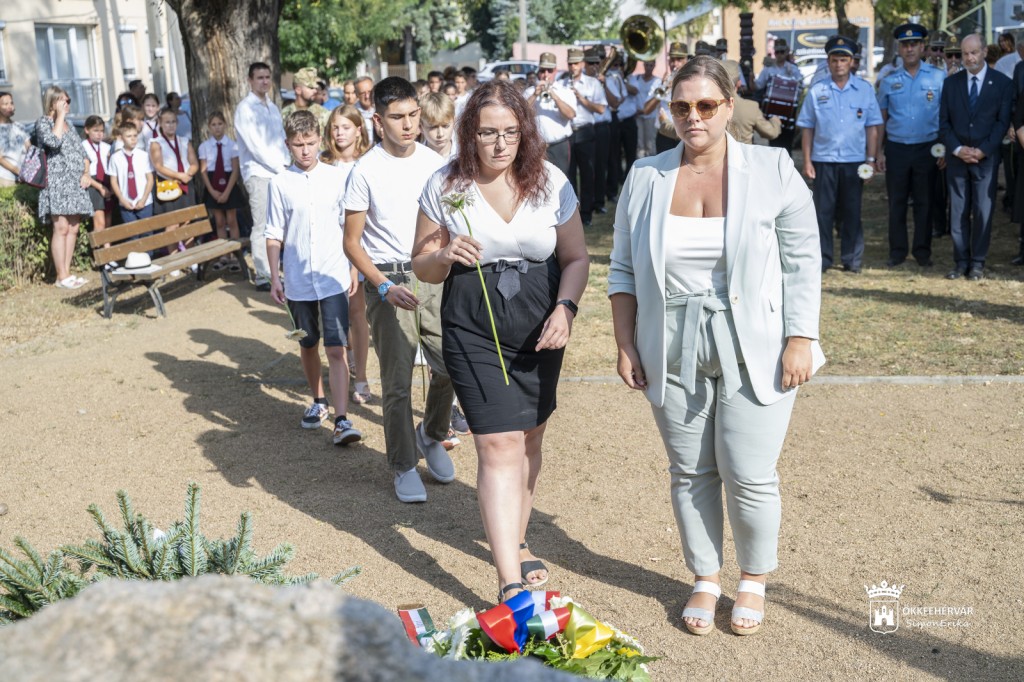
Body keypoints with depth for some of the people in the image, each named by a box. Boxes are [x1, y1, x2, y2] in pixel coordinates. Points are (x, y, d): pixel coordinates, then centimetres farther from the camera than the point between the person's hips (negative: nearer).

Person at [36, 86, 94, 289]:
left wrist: (86, 173, 5)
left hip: (75, 185, 7)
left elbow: (81, 152, 22)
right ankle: (61, 276, -10)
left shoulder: (69, 125, 20)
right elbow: (53, 141, -21)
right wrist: (60, 115, -13)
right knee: (61, 228, -11)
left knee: (73, 229, 4)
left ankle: (67, 272, 8)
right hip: (57, 183, -7)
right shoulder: (43, 122, -1)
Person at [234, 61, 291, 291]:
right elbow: (255, 146, -13)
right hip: (258, 173, -6)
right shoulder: (245, 108, -5)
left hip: (279, 173, 6)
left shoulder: (273, 107, 18)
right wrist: (280, 168, -12)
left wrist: (287, 165, 0)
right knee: (262, 226, -8)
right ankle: (262, 276, -4)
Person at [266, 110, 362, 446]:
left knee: (336, 348, -10)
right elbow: (274, 235, 4)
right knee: (308, 345, 16)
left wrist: (354, 268, 5)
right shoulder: (280, 183, 0)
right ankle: (318, 401, 35)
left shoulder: (337, 177, -1)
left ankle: (341, 420, -11)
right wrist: (274, 277, 1)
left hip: (333, 277, -2)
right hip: (298, 280, 2)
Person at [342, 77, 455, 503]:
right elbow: (352, 242, -5)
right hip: (387, 280, -3)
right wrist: (385, 288, -16)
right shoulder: (366, 171, -7)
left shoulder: (433, 163, 4)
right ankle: (404, 466, 16)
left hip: (432, 277, 4)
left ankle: (432, 436, 26)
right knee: (397, 381, 0)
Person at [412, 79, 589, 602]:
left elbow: (576, 257, 5)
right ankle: (511, 581, -8)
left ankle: (515, 540, 36)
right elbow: (422, 266, 3)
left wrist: (565, 309, -12)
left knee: (529, 438, 13)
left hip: (540, 326, 3)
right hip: (473, 329, -2)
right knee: (499, 446, -10)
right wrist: (445, 257, -20)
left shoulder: (550, 182, -1)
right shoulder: (444, 186, -4)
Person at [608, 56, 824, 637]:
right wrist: (626, 345, 2)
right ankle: (706, 579, 30)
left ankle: (754, 579, 25)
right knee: (690, 471, 11)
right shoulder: (646, 178, 4)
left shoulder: (772, 170, -3)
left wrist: (800, 340, -8)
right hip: (672, 350, 3)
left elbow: (803, 263, -2)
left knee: (749, 474, 0)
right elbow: (624, 269, 7)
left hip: (753, 349, -2)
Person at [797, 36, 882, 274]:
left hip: (854, 161, 0)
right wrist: (807, 161, -1)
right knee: (823, 211, 2)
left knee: (852, 212, 7)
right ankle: (822, 258, 10)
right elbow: (807, 128, 4)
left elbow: (872, 127, 4)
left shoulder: (865, 89, 3)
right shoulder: (816, 91, 3)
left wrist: (871, 160, -1)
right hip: (823, 161, 0)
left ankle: (852, 260, 14)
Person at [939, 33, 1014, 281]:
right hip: (956, 156, 2)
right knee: (958, 211, 2)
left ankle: (977, 263, 5)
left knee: (983, 211, -2)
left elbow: (1003, 121, -2)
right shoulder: (951, 82, 8)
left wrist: (983, 150, -12)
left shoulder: (1002, 83, 2)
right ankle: (961, 262, 8)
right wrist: (957, 149, -8)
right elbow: (943, 121, 6)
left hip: (986, 157, -2)